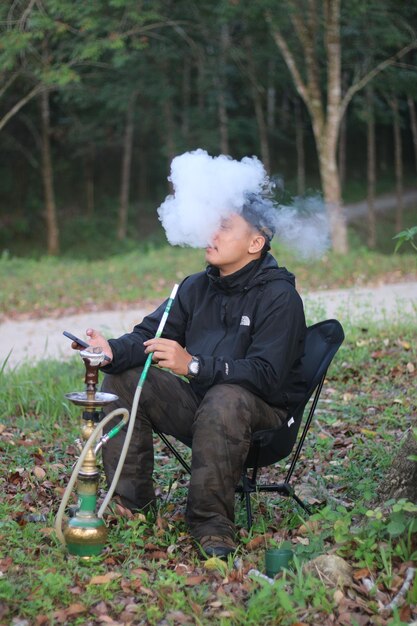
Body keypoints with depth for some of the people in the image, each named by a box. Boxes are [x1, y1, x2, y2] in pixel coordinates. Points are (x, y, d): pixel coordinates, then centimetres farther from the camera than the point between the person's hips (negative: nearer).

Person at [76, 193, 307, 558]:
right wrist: (112, 351, -23)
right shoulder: (197, 287, 6)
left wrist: (193, 365, -37)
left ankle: (212, 522, -25)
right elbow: (149, 334, 1)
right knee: (123, 381, -7)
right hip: (200, 401, 7)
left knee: (225, 400, -39)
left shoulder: (279, 297, -16)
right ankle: (132, 501, -4)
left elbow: (266, 375, -26)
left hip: (264, 412, -7)